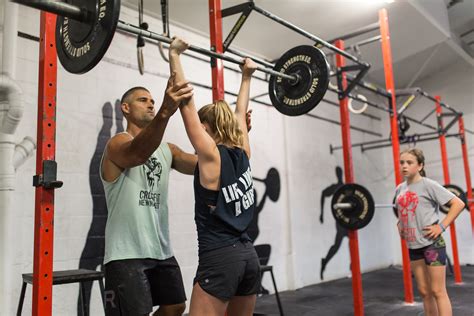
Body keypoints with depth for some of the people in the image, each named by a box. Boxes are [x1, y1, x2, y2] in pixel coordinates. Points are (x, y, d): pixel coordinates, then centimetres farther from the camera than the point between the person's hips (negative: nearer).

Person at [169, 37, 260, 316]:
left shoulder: (211, 155, -9)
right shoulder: (243, 153, 7)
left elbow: (187, 102, -11)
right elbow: (239, 113, 21)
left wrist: (175, 55, -6)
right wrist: (246, 77, 32)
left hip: (219, 259, -7)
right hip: (248, 256, 8)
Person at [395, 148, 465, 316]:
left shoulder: (428, 185, -10)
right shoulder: (400, 189, 9)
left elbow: (458, 204, -13)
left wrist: (441, 226, -17)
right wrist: (400, 224, 11)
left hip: (432, 244, -6)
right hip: (413, 246, 6)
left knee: (438, 291, -1)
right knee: (424, 292, 13)